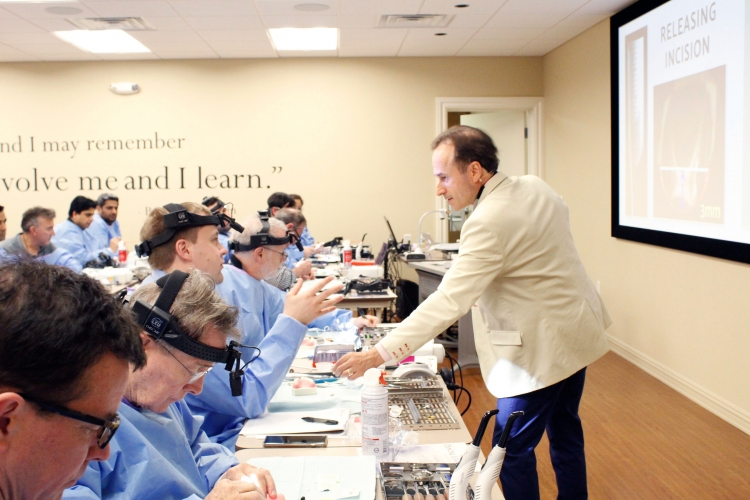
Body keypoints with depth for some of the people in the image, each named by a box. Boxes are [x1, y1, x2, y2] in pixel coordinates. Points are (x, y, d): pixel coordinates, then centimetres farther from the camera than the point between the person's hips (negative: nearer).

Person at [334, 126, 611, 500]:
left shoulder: (489, 223, -28)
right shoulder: (535, 186, -1)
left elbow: (447, 302, -34)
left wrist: (378, 354, -34)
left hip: (543, 348, -10)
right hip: (575, 330, 10)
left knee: (512, 449, 1)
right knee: (565, 431, 23)